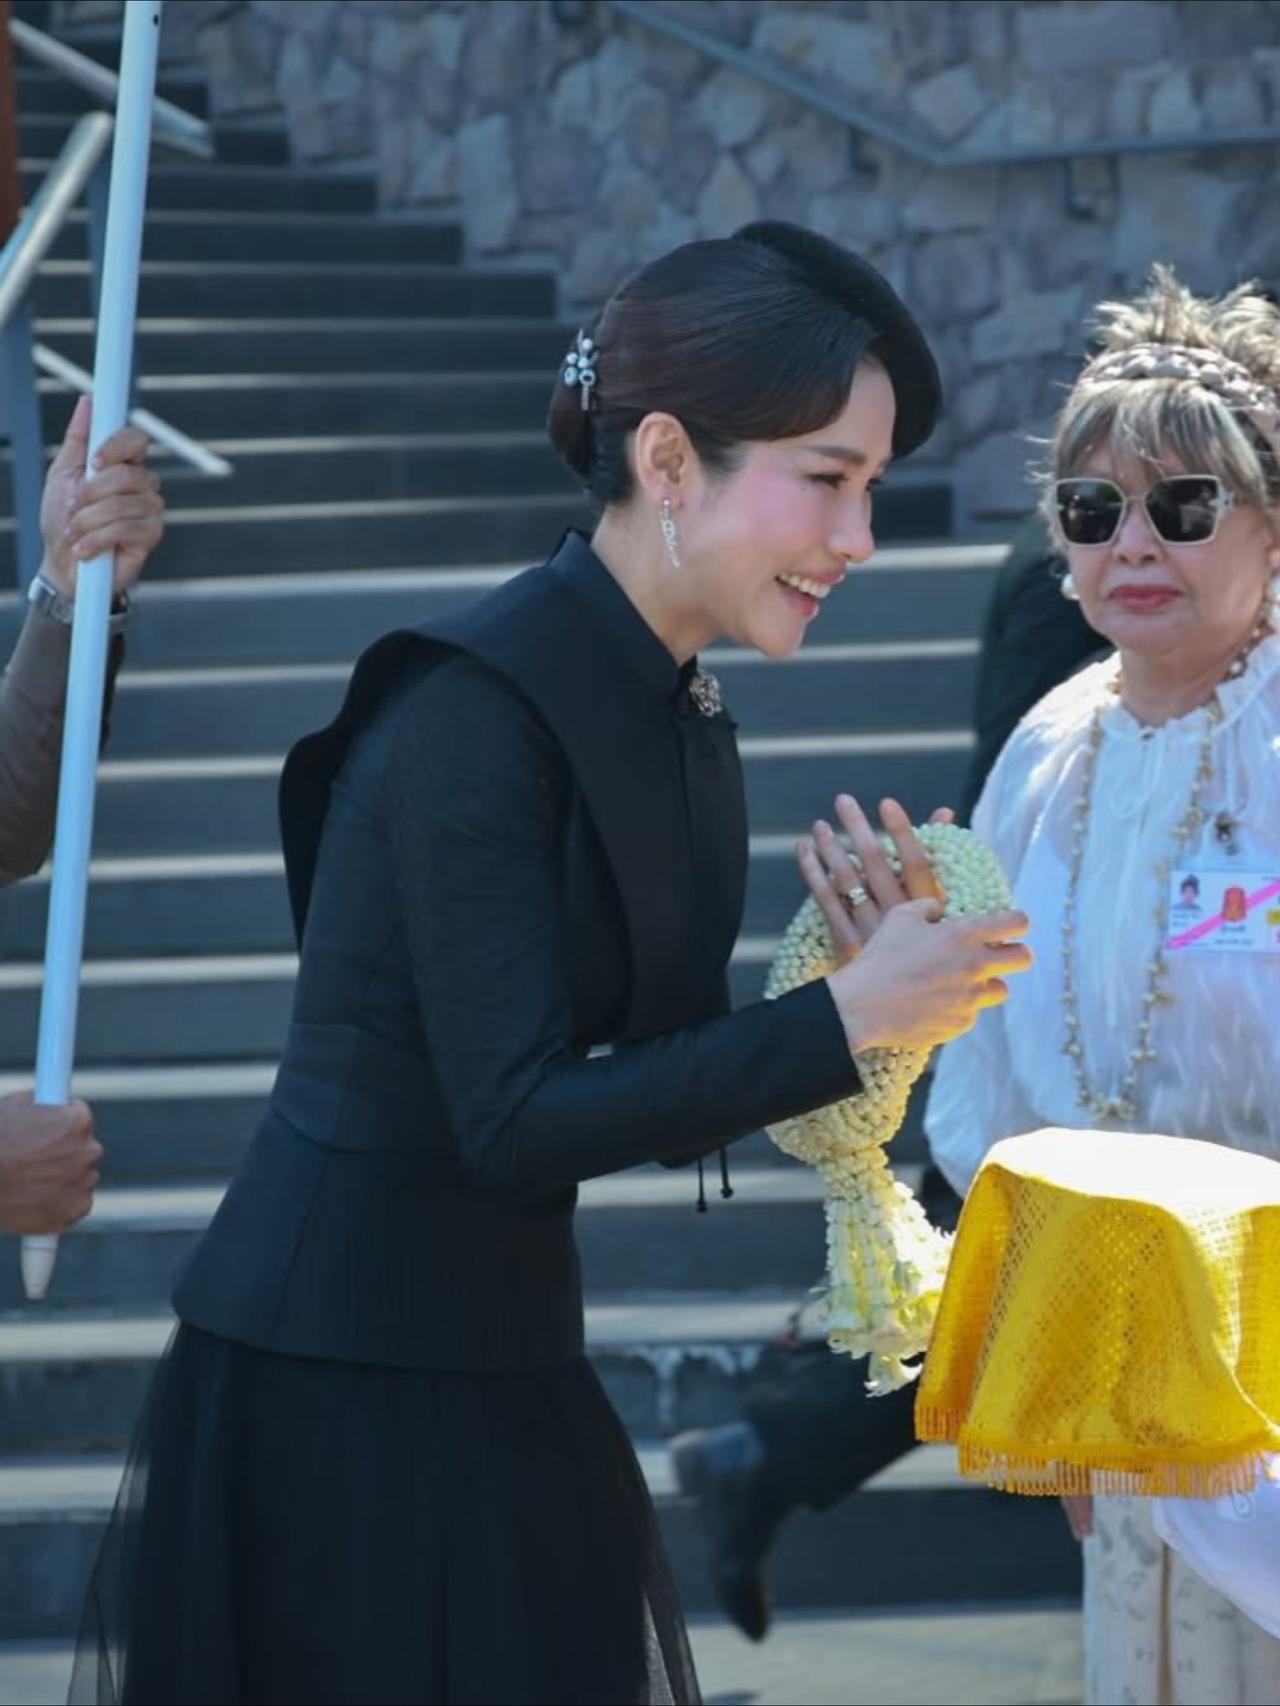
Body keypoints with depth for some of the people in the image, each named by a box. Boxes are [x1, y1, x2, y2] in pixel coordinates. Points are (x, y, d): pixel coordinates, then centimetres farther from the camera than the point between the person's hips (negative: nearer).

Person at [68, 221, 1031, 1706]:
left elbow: (654, 1076, 8)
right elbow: (517, 1123, -23)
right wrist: (843, 1016, -22)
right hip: (341, 1399, -8)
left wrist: (864, 961, -7)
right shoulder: (477, 710, -18)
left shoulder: (673, 725, 7)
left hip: (499, 1385, 8)